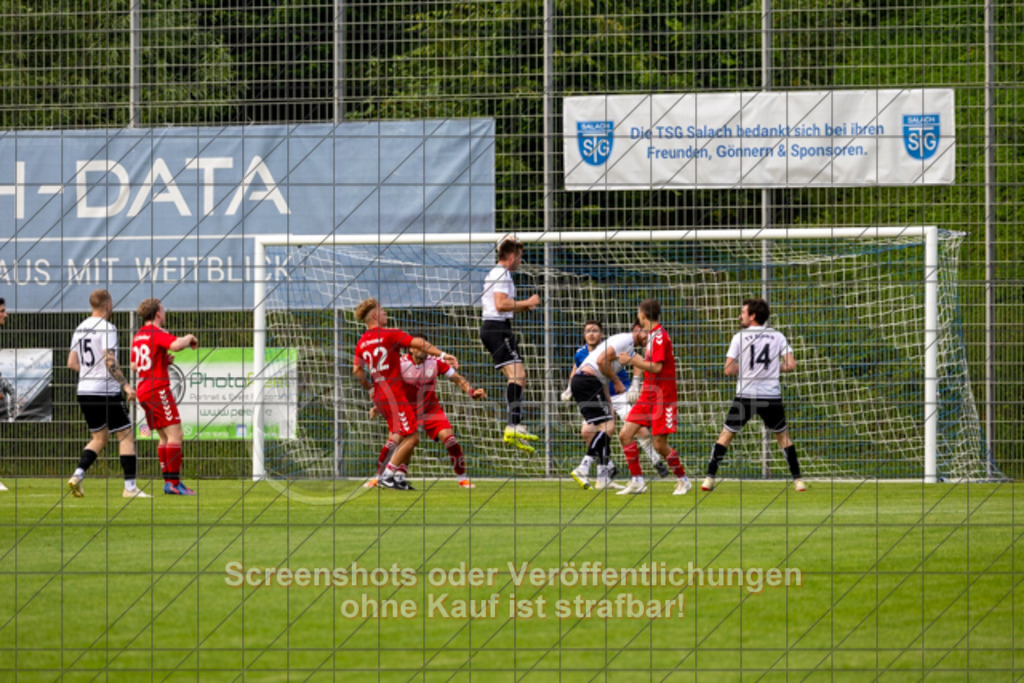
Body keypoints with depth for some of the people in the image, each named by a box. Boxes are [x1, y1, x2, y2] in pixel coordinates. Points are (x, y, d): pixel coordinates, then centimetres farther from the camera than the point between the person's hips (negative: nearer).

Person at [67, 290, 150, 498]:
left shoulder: (80, 329, 11)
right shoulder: (107, 328, -12)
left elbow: (72, 363, 14)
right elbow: (110, 361, -22)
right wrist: (125, 385, -20)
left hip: (84, 391, 8)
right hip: (106, 392, -8)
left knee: (100, 437, 18)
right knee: (126, 436, 1)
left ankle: (77, 475, 0)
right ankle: (130, 487, -3)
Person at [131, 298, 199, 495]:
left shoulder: (138, 336, 16)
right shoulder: (157, 333, -11)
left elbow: (134, 365, 25)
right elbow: (176, 345, -31)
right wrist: (189, 338, -9)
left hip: (143, 389, 9)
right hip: (158, 389, -9)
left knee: (165, 438, 13)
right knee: (175, 436, -10)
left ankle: (169, 481, 10)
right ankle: (173, 483, -15)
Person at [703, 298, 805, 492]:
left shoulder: (739, 337, -2)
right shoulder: (777, 336, 4)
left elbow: (729, 370, -5)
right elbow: (791, 365, -1)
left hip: (745, 396, -2)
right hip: (772, 396, 2)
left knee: (725, 435, 9)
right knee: (783, 436, 16)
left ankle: (709, 478, 2)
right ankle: (797, 480, 11)